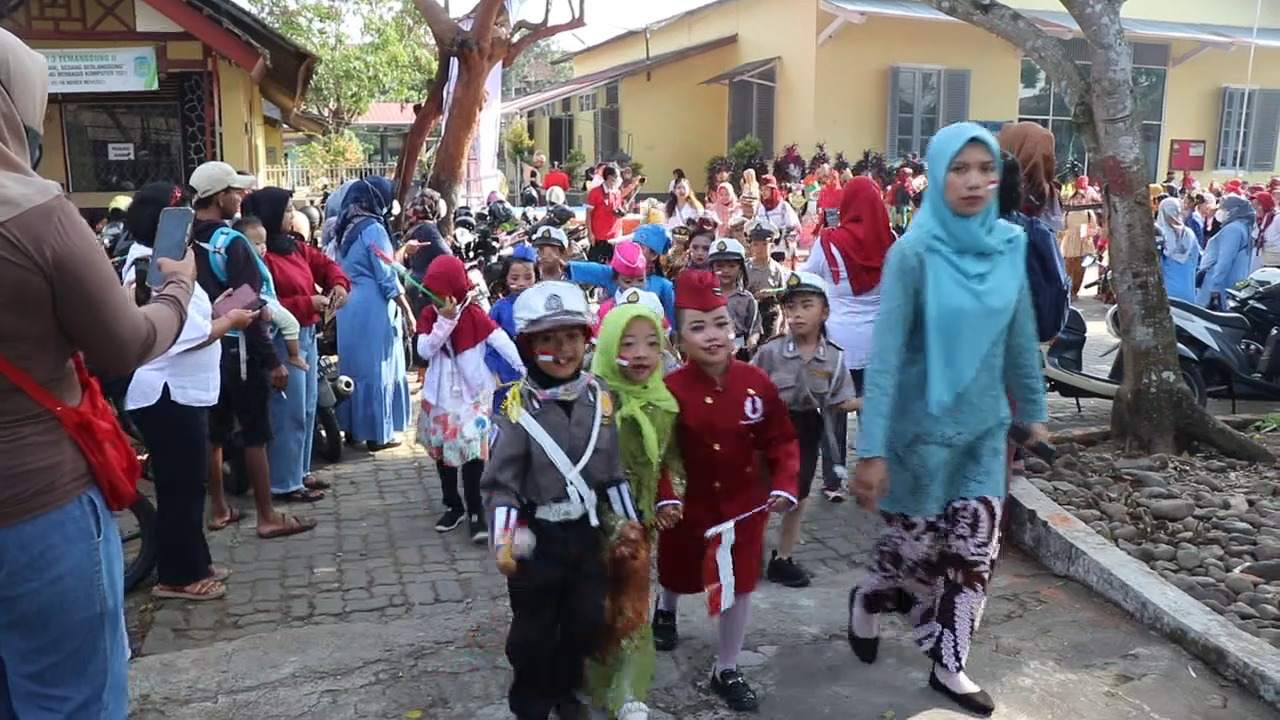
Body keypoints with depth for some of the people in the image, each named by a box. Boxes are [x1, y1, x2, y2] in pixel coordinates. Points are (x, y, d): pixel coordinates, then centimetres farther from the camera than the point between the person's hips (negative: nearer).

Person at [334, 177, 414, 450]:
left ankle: (352, 427, 22)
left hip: (348, 307, 8)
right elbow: (387, 279, -15)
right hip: (373, 309, -8)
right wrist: (408, 311, -8)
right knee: (377, 369, 0)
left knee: (354, 365, 15)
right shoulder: (373, 229, -13)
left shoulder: (347, 228, 11)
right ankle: (377, 433, 6)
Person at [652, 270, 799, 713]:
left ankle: (726, 671, 30)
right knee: (679, 573, 23)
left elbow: (781, 440, -4)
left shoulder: (756, 382, -14)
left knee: (739, 584, 9)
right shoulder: (671, 389, -20)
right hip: (688, 502, -1)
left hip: (744, 503, 1)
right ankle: (665, 610, 61)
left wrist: (784, 484, -15)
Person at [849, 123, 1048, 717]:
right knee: (915, 543, 10)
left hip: (983, 427, 5)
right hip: (921, 426, -4)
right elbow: (885, 354, -20)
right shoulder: (912, 253, -17)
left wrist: (1033, 411, 12)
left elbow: (1021, 339, 8)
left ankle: (947, 666, 26)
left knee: (973, 552, 8)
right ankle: (865, 599, 41)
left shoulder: (1010, 245, -2)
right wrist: (871, 450, -22)